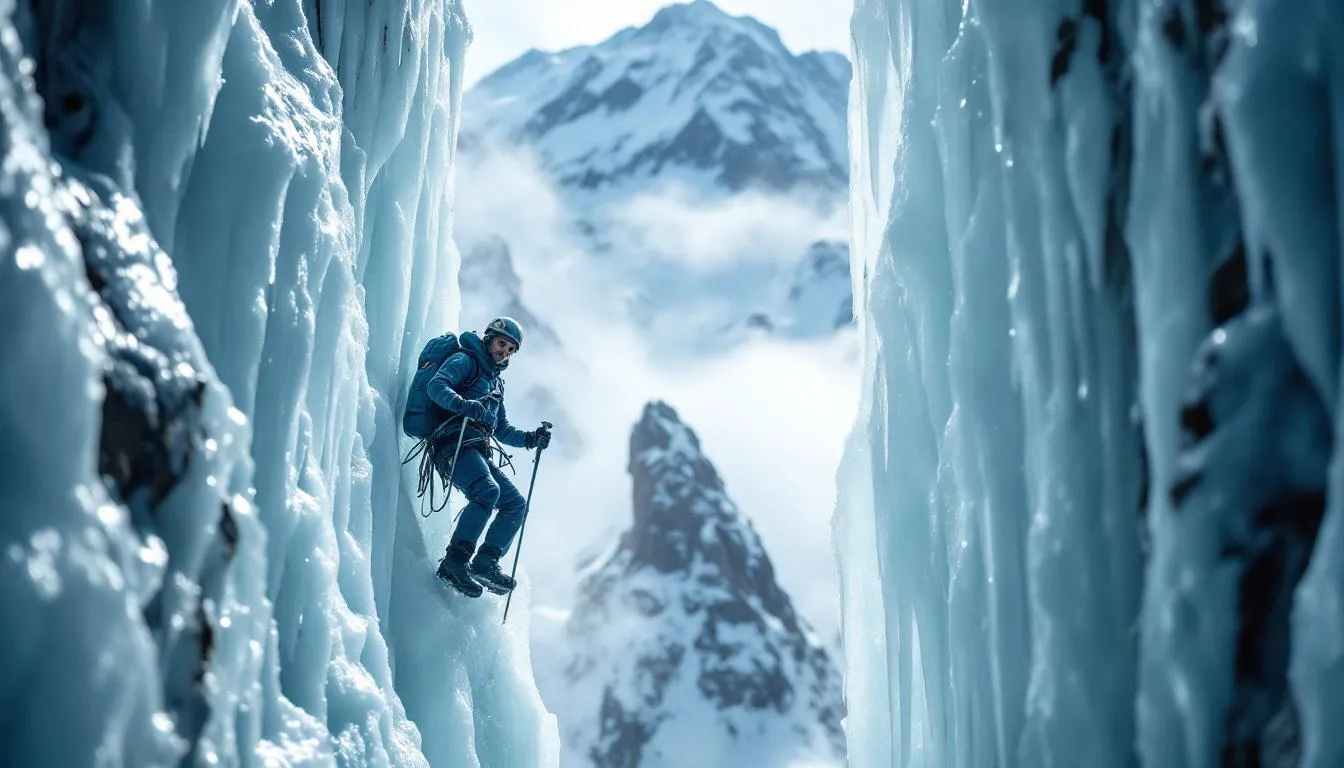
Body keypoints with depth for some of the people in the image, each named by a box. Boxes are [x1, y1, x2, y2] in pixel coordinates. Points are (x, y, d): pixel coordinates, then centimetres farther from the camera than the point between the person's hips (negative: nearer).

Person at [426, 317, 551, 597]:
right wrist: (463, 404, -30)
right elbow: (436, 386, -12)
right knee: (488, 490, -31)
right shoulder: (466, 360, 7)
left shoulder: (497, 382, 32)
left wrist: (530, 439, 18)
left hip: (478, 452, 9)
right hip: (455, 443, -9)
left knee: (516, 502, -1)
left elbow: (502, 430, 36)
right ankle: (455, 560, -31)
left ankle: (486, 561, -9)